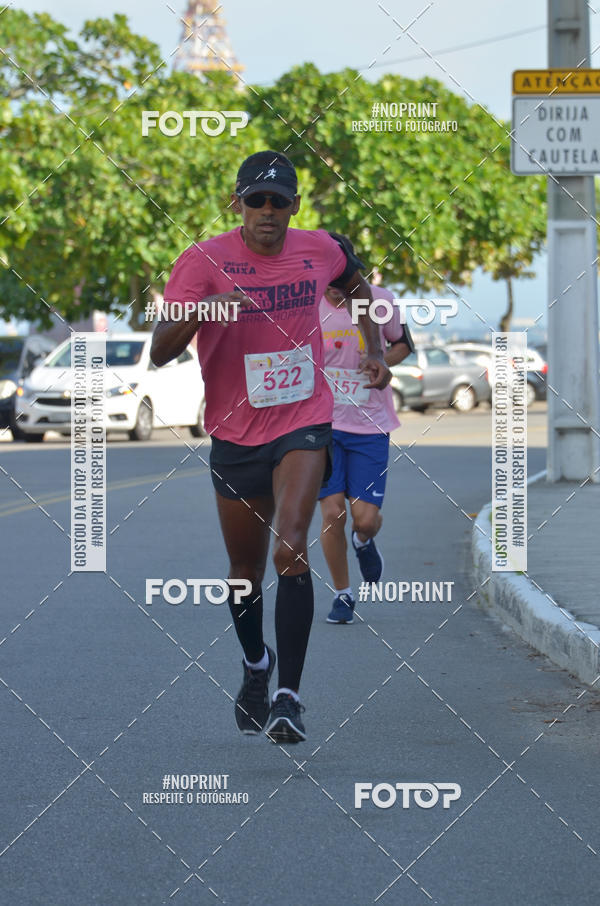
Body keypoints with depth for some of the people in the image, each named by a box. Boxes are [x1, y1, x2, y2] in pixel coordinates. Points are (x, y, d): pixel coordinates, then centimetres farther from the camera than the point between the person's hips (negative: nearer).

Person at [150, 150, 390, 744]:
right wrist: (197, 312, -36)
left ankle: (289, 696, -22)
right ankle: (255, 665, 43)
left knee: (290, 549, -22)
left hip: (304, 423, 0)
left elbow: (357, 288, 25)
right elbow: (159, 352, -18)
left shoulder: (320, 250, 0)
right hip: (235, 432, 0)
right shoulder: (204, 261, -10)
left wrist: (375, 350, 14)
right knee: (245, 571, 13)